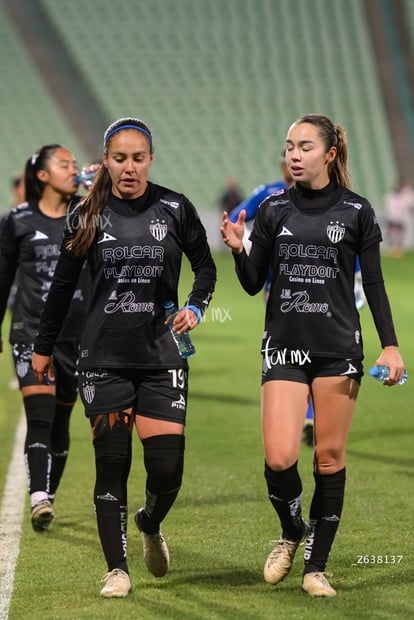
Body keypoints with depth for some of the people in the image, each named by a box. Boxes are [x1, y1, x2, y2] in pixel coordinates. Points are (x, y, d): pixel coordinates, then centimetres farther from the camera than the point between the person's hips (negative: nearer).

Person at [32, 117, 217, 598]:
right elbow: (63, 284, 11)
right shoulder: (89, 215, 3)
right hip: (104, 356, 0)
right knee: (111, 463, -1)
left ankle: (150, 525, 26)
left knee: (167, 466, -7)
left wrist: (195, 308, -5)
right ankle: (117, 569, 9)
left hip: (162, 355, 0)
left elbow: (205, 266, 13)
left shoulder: (175, 208, 1)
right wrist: (43, 347, 16)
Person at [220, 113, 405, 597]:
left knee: (329, 458, 1)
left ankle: (316, 566, 11)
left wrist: (389, 345, -4)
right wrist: (238, 251, -13)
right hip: (284, 345, 1)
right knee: (279, 457, -11)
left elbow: (374, 284, 4)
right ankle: (291, 532, 18)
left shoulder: (356, 211, 1)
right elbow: (253, 284, 7)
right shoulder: (273, 210, 5)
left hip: (338, 348, -1)